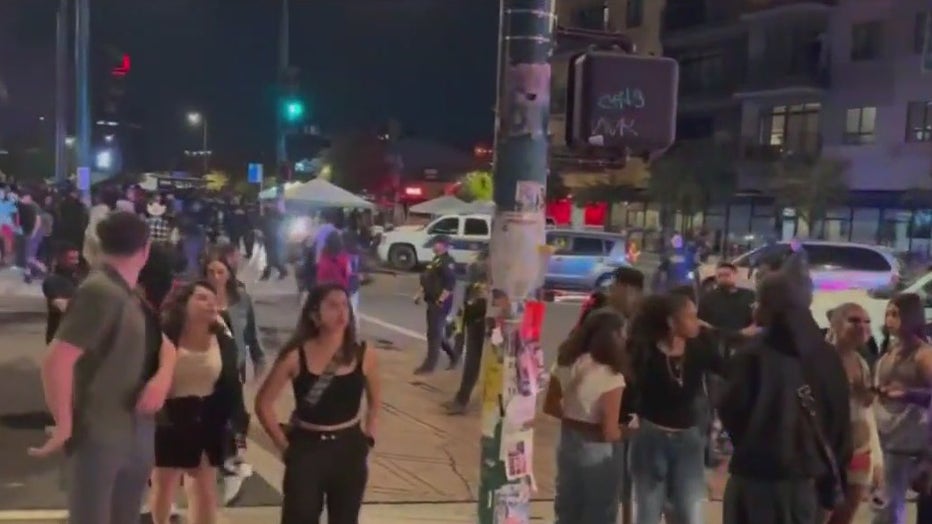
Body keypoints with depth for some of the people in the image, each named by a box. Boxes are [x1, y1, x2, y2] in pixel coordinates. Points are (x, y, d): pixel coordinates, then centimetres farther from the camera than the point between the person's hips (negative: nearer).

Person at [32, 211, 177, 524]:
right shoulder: (99, 291, -17)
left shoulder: (131, 296, 11)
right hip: (99, 434, -9)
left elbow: (165, 344, 21)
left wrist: (163, 375, -2)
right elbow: (56, 361, -25)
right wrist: (64, 425, -17)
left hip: (136, 435, 9)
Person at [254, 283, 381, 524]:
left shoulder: (363, 355, -6)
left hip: (349, 449, 2)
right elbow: (264, 403, -6)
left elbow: (375, 399, 12)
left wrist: (369, 434, 8)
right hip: (307, 448, -2)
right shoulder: (296, 356, -13)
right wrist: (284, 444, -4)